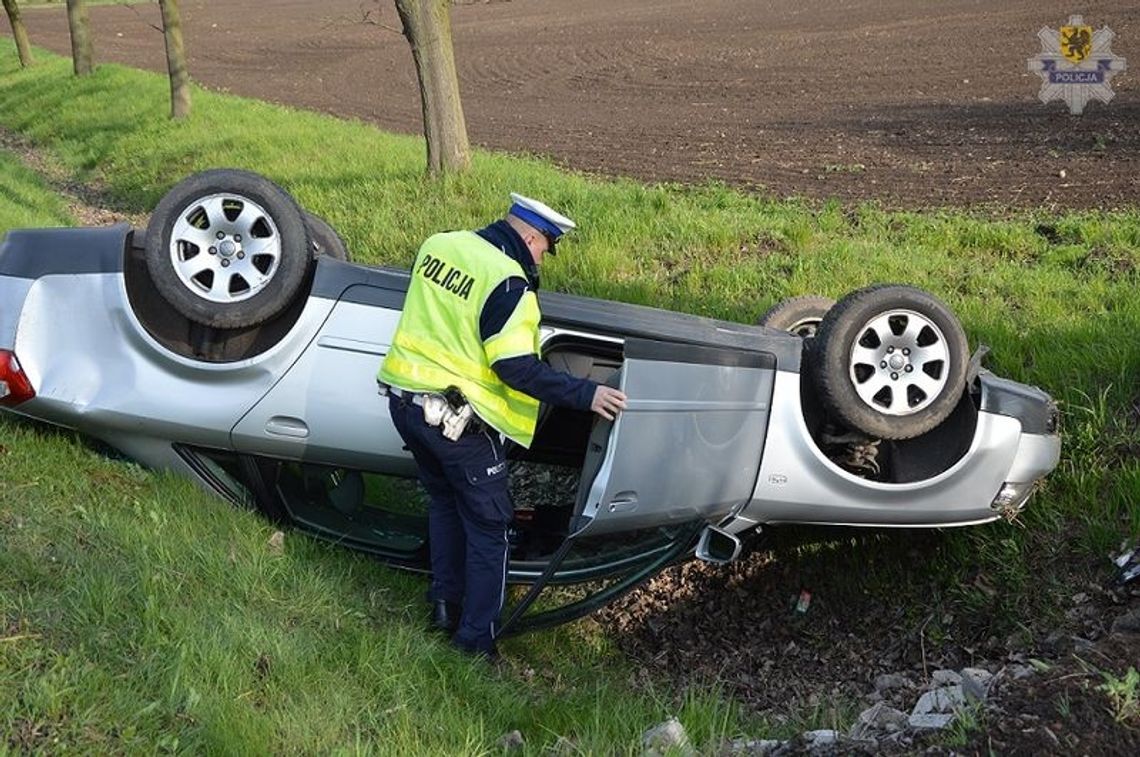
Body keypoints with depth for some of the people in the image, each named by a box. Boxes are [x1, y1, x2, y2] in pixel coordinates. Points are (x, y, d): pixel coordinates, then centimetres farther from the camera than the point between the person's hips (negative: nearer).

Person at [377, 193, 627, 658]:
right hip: (456, 420, -8)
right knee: (488, 527, 6)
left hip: (404, 400, 8)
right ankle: (477, 642, 10)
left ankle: (446, 605, 35)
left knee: (444, 502, 27)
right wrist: (585, 394, -16)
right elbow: (515, 367, -21)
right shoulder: (508, 282, -18)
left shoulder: (437, 245, 5)